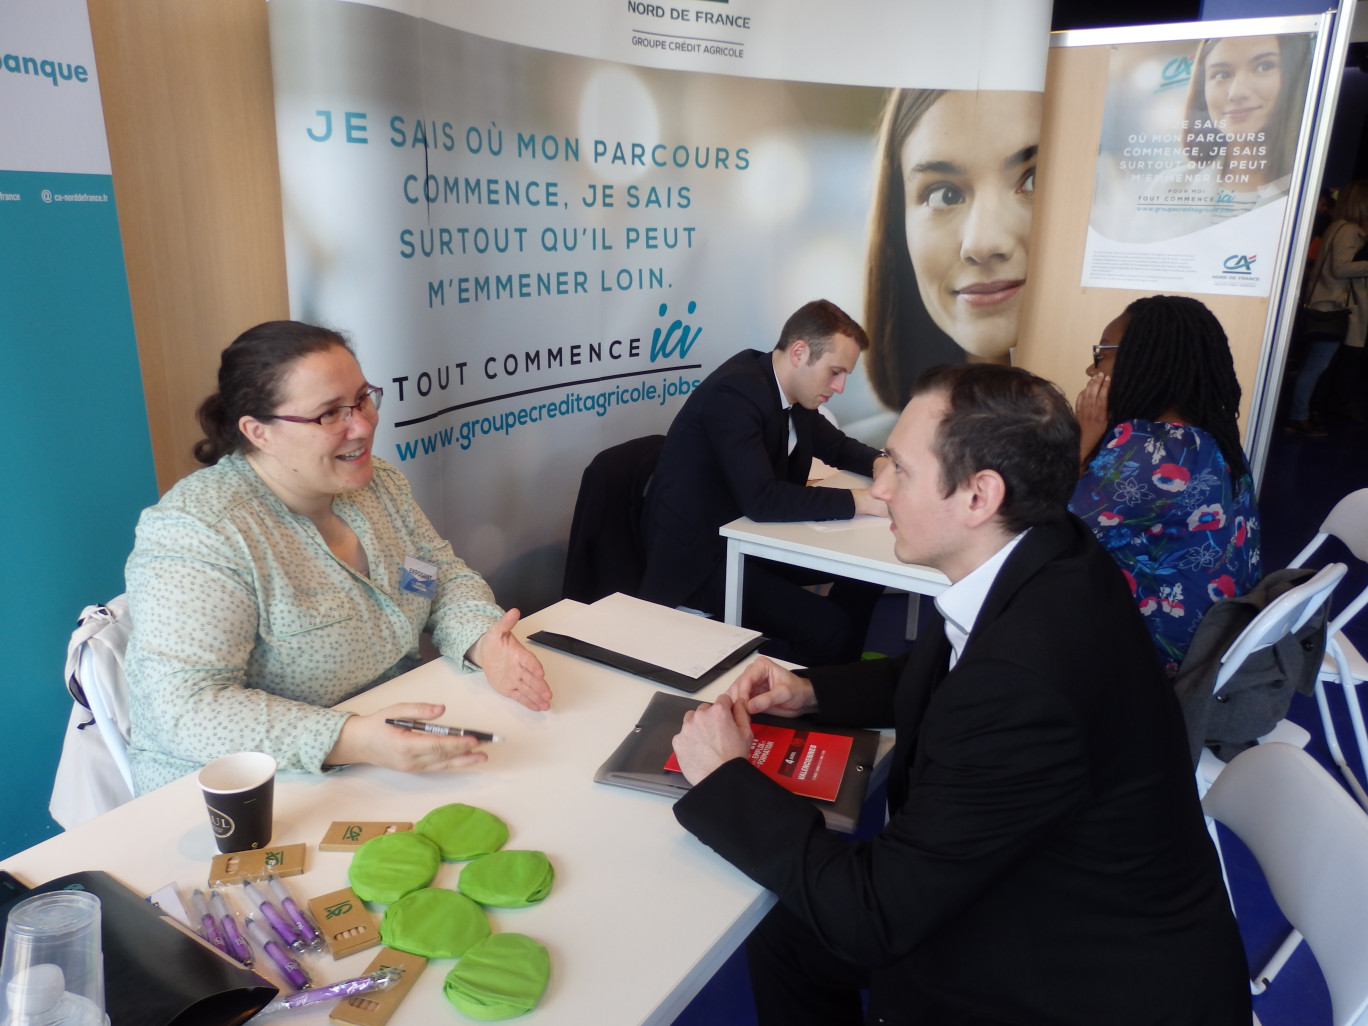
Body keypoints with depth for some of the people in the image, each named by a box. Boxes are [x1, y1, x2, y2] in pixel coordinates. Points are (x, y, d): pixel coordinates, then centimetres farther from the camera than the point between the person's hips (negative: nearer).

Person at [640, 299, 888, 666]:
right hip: (699, 558, -9)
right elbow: (761, 499, -32)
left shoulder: (790, 390, 3)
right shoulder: (734, 391, -24)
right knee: (830, 628, -21)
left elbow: (836, 447, 20)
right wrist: (862, 500, -28)